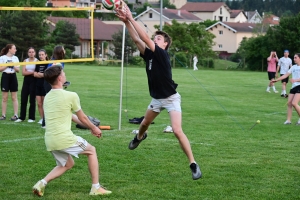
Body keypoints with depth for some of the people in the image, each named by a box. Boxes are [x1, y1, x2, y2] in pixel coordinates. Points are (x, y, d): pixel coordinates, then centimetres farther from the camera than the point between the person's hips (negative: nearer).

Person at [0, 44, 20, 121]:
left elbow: (18, 70, 7)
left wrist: (13, 65, -10)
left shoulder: (15, 58, 9)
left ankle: (15, 115, 2)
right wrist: (7, 65, -14)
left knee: (14, 97, 1)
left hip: (13, 77, 3)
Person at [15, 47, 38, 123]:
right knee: (23, 99, 3)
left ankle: (32, 118, 7)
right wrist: (32, 72, -11)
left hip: (33, 81, -4)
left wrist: (27, 72, -10)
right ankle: (21, 117, 9)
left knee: (32, 100, 0)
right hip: (26, 80, 4)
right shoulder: (25, 61, 9)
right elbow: (23, 73, -2)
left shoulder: (37, 61, -2)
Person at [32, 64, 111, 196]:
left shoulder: (47, 97, 11)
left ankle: (42, 183, 7)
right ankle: (96, 188, 16)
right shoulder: (71, 96, -9)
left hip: (49, 141, 6)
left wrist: (90, 126, 33)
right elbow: (82, 118, 4)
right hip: (65, 138, -6)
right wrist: (94, 128, 24)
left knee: (67, 164, 28)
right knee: (92, 151, 18)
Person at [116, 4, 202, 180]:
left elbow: (145, 38, -27)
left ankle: (194, 164, -18)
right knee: (145, 123, 28)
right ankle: (140, 137, 64)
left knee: (177, 131, -21)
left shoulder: (163, 55, -20)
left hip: (171, 99, -8)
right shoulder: (148, 55, -1)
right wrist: (126, 22, -20)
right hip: (157, 99, 8)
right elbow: (137, 39, -9)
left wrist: (131, 18, -27)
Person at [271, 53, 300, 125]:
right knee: (289, 103, -2)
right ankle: (288, 120, 2)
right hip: (294, 87, 7)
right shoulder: (293, 67, 16)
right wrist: (276, 80, 12)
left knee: (294, 103, -17)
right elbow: (286, 75, 16)